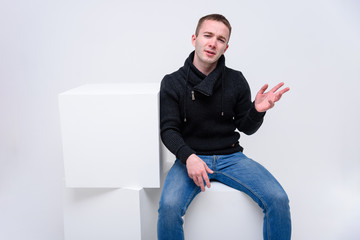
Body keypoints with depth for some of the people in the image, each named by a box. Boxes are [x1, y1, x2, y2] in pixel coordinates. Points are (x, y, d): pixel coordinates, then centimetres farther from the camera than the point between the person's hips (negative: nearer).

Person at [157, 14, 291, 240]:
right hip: (191, 157, -1)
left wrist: (257, 110, -14)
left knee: (278, 199, -19)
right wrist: (188, 157, -23)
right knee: (169, 206, -30)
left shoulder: (236, 81, 4)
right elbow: (169, 129, -4)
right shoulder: (173, 82, -1)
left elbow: (246, 128, 9)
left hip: (230, 156, 2)